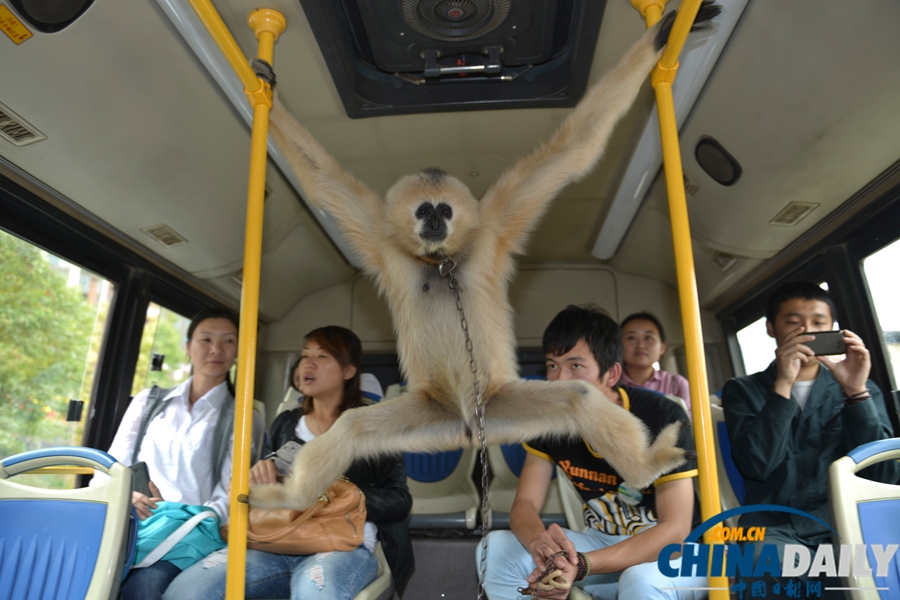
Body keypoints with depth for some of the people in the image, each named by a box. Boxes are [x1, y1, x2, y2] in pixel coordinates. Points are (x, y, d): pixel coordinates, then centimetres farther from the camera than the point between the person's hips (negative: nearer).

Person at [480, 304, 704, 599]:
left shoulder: (663, 418, -25)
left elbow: (674, 531, -26)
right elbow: (524, 504, -10)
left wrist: (581, 565, -39)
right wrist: (538, 542, -36)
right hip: (604, 543, 5)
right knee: (496, 550, -16)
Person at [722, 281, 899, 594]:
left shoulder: (861, 390, 14)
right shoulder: (743, 390, 6)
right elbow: (756, 466, -9)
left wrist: (855, 392, -10)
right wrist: (783, 385, -14)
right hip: (775, 528, -2)